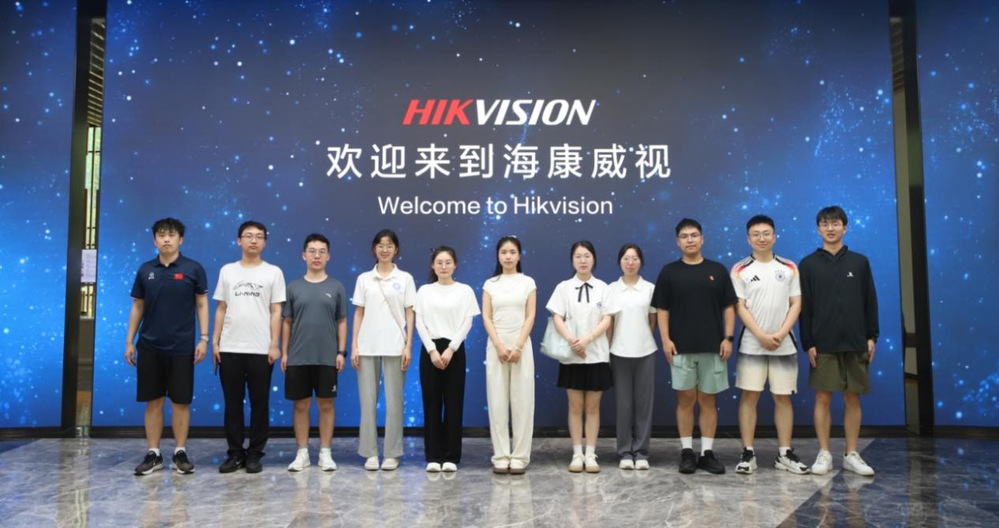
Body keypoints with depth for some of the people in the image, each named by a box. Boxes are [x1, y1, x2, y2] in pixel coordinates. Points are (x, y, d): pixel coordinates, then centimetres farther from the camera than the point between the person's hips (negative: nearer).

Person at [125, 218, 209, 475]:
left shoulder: (193, 269, -1)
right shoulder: (145, 270, 6)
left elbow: (202, 305, 1)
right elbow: (137, 307, 11)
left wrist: (204, 339, -6)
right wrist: (129, 341, 8)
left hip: (182, 347, -2)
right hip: (149, 346, 2)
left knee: (181, 401, 4)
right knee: (153, 401, 7)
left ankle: (180, 453, 14)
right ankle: (153, 454, 16)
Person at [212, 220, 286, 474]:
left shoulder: (273, 272, 3)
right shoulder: (227, 271, 10)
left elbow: (276, 311, 0)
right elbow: (221, 309, 10)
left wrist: (274, 344, -7)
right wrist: (215, 341, 4)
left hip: (261, 349, -2)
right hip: (230, 348, 2)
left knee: (259, 403, 3)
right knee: (232, 403, 7)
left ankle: (254, 454, 13)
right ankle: (235, 453, 17)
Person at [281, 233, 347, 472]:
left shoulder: (336, 287, 3)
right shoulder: (293, 287, 5)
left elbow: (342, 322, 5)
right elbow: (286, 322, 7)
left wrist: (341, 351, -2)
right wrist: (284, 352, 2)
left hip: (327, 358, -1)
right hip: (298, 357, 1)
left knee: (326, 404, 5)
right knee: (301, 404, 7)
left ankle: (325, 453, 14)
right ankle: (302, 453, 17)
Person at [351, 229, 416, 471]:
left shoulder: (405, 278, 4)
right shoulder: (364, 279, 8)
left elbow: (409, 314, 3)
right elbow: (358, 314, 8)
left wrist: (408, 346, -5)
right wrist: (354, 346, 1)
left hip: (394, 347, -1)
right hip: (367, 346, 2)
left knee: (393, 401, 1)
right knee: (368, 401, 3)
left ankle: (392, 453, 10)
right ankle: (370, 453, 12)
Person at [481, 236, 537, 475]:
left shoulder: (528, 283, 5)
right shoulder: (490, 284, 8)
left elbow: (530, 317, -1)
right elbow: (486, 317, 1)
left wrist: (518, 347, -12)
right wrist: (499, 346, -11)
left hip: (522, 345, -1)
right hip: (496, 345, 1)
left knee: (522, 399, -2)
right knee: (497, 400, 0)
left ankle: (520, 456, 5)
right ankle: (501, 456, 7)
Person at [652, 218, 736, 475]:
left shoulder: (718, 270, 6)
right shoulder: (669, 271, 4)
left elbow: (728, 307, 6)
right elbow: (662, 310, 3)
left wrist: (728, 338, -3)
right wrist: (665, 339, -7)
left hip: (712, 347, 1)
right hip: (681, 347, -1)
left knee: (708, 400, 6)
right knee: (685, 399, 3)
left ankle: (707, 452, 13)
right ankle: (687, 451, 12)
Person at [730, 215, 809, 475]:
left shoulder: (789, 268, 6)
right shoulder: (740, 270, 0)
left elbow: (796, 304, 3)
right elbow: (740, 307, -4)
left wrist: (781, 334, -10)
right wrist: (762, 336, -13)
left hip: (784, 345, 2)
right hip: (752, 345, -2)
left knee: (783, 397, 6)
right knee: (749, 396, -1)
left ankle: (784, 453, 15)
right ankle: (748, 453, 6)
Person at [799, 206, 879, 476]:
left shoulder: (860, 262, 7)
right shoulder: (808, 264, 2)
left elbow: (870, 302, 8)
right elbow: (804, 307, 0)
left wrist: (872, 336, 2)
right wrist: (808, 343, -5)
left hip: (855, 343, 2)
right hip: (823, 344, -1)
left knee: (852, 398, 6)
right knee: (823, 397, 1)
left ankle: (852, 455, 16)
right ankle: (824, 454, 10)